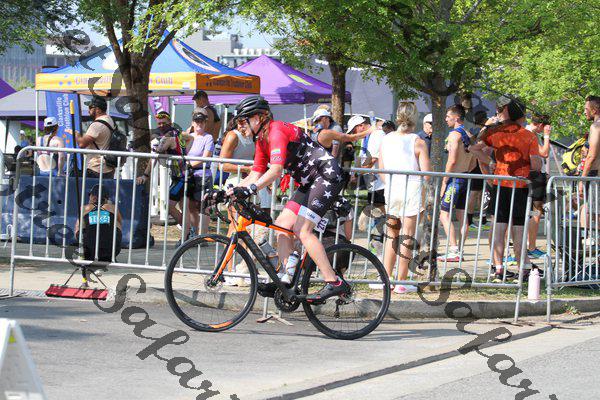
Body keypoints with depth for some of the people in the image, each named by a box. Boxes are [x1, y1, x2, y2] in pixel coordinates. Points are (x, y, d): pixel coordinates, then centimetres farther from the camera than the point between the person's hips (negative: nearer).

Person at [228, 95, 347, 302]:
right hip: (310, 182, 10)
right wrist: (229, 191, -2)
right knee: (282, 225, 1)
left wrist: (250, 189, -39)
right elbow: (255, 175, 11)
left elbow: (276, 170, -30)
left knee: (302, 230, -19)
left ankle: (335, 283, -20)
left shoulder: (277, 131, -17)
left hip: (326, 175, -10)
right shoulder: (262, 141, 13)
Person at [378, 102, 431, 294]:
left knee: (392, 234, 16)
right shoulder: (418, 143, -8)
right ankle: (401, 282, 3)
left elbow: (381, 171, 9)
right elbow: (427, 174, -11)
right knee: (407, 238, 2)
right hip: (411, 191, -4)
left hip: (391, 191, 4)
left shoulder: (385, 140, 4)